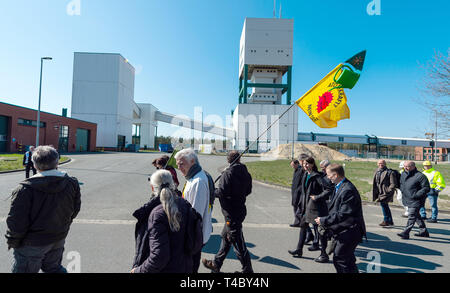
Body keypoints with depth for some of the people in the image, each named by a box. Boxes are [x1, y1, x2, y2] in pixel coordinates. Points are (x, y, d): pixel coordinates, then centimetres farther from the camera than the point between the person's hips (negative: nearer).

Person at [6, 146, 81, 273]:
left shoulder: (26, 189, -25)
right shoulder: (72, 184, -11)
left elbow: (17, 221, -19)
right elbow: (75, 210, 2)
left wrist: (13, 241, -1)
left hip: (32, 243, -4)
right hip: (59, 239, 4)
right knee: (54, 267, 25)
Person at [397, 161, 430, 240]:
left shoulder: (420, 176, -15)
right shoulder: (403, 174, 7)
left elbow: (426, 188, -14)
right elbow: (401, 184, 23)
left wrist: (416, 195, -22)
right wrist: (403, 192, 8)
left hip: (416, 201, -8)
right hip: (407, 200, 8)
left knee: (411, 216, -9)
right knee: (416, 216, 20)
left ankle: (405, 233, -9)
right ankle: (423, 231, 35)